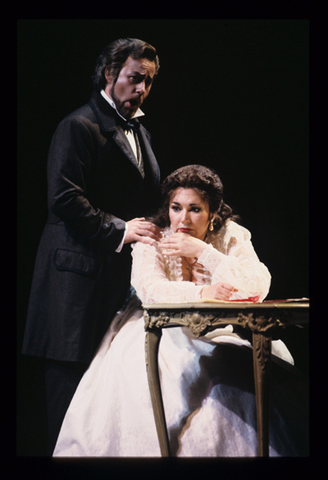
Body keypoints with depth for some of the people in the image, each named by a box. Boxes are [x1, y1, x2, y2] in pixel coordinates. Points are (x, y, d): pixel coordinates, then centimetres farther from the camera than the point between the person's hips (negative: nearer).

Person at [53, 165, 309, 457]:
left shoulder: (232, 236, 0)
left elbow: (259, 288, -16)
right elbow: (149, 288, -20)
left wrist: (202, 252, -21)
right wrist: (199, 293, -37)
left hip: (216, 332, 1)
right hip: (161, 330, 0)